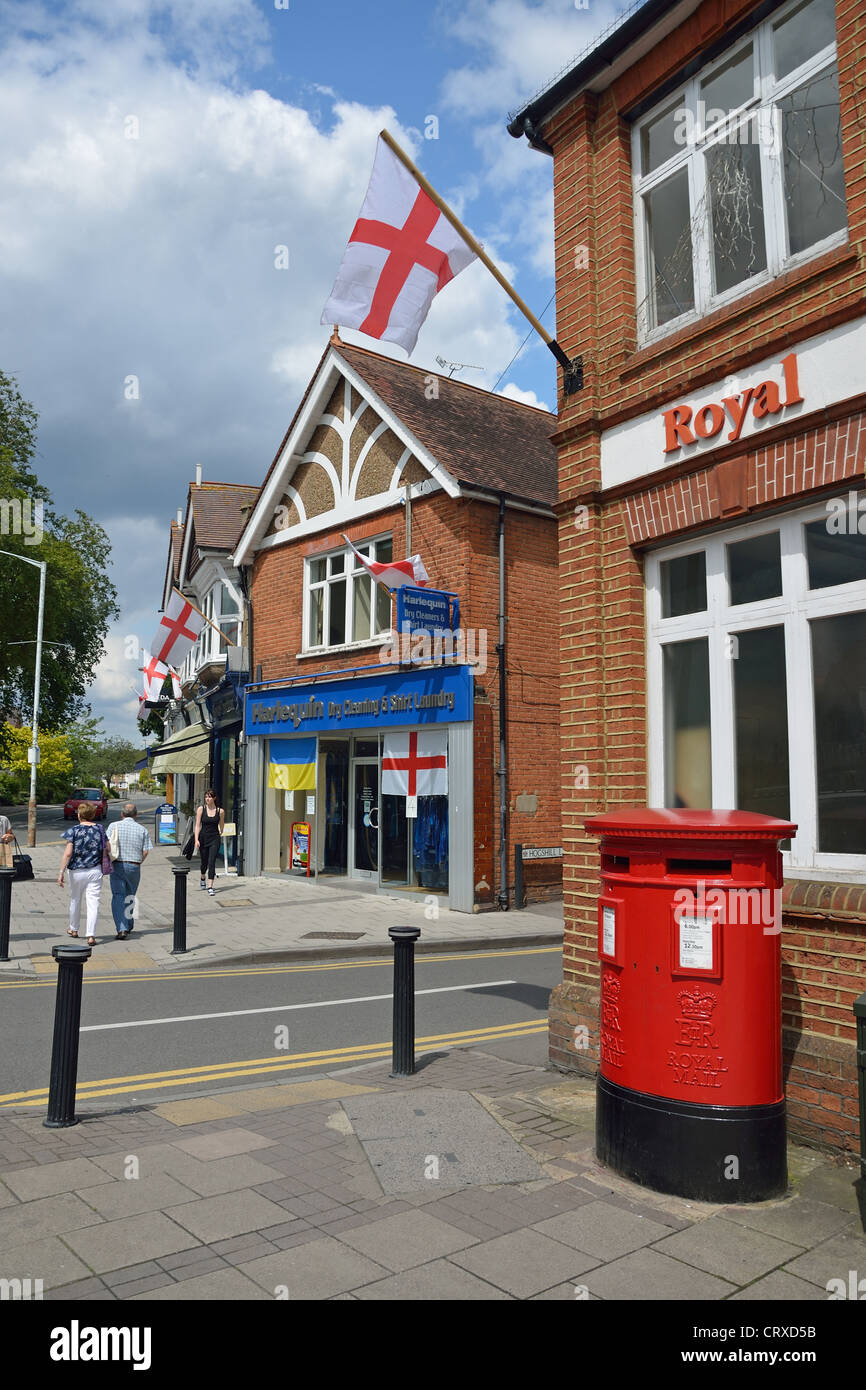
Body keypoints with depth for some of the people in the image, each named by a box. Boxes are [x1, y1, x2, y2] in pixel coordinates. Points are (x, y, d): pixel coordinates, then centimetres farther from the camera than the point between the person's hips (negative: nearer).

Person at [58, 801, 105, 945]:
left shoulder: (74, 830, -8)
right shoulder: (99, 830, 0)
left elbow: (68, 853, -12)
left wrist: (61, 872, -9)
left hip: (77, 871, -1)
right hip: (95, 870, 1)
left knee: (75, 899, 19)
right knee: (93, 902, 0)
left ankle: (73, 929, 37)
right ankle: (91, 935, -7)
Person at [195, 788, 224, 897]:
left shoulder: (220, 811, -3)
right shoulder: (201, 809, -3)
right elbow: (198, 825, -4)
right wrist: (196, 840, -11)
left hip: (214, 839, -1)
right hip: (203, 838, 1)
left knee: (212, 862, -11)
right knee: (204, 862, 14)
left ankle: (210, 887, -12)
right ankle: (203, 879, 44)